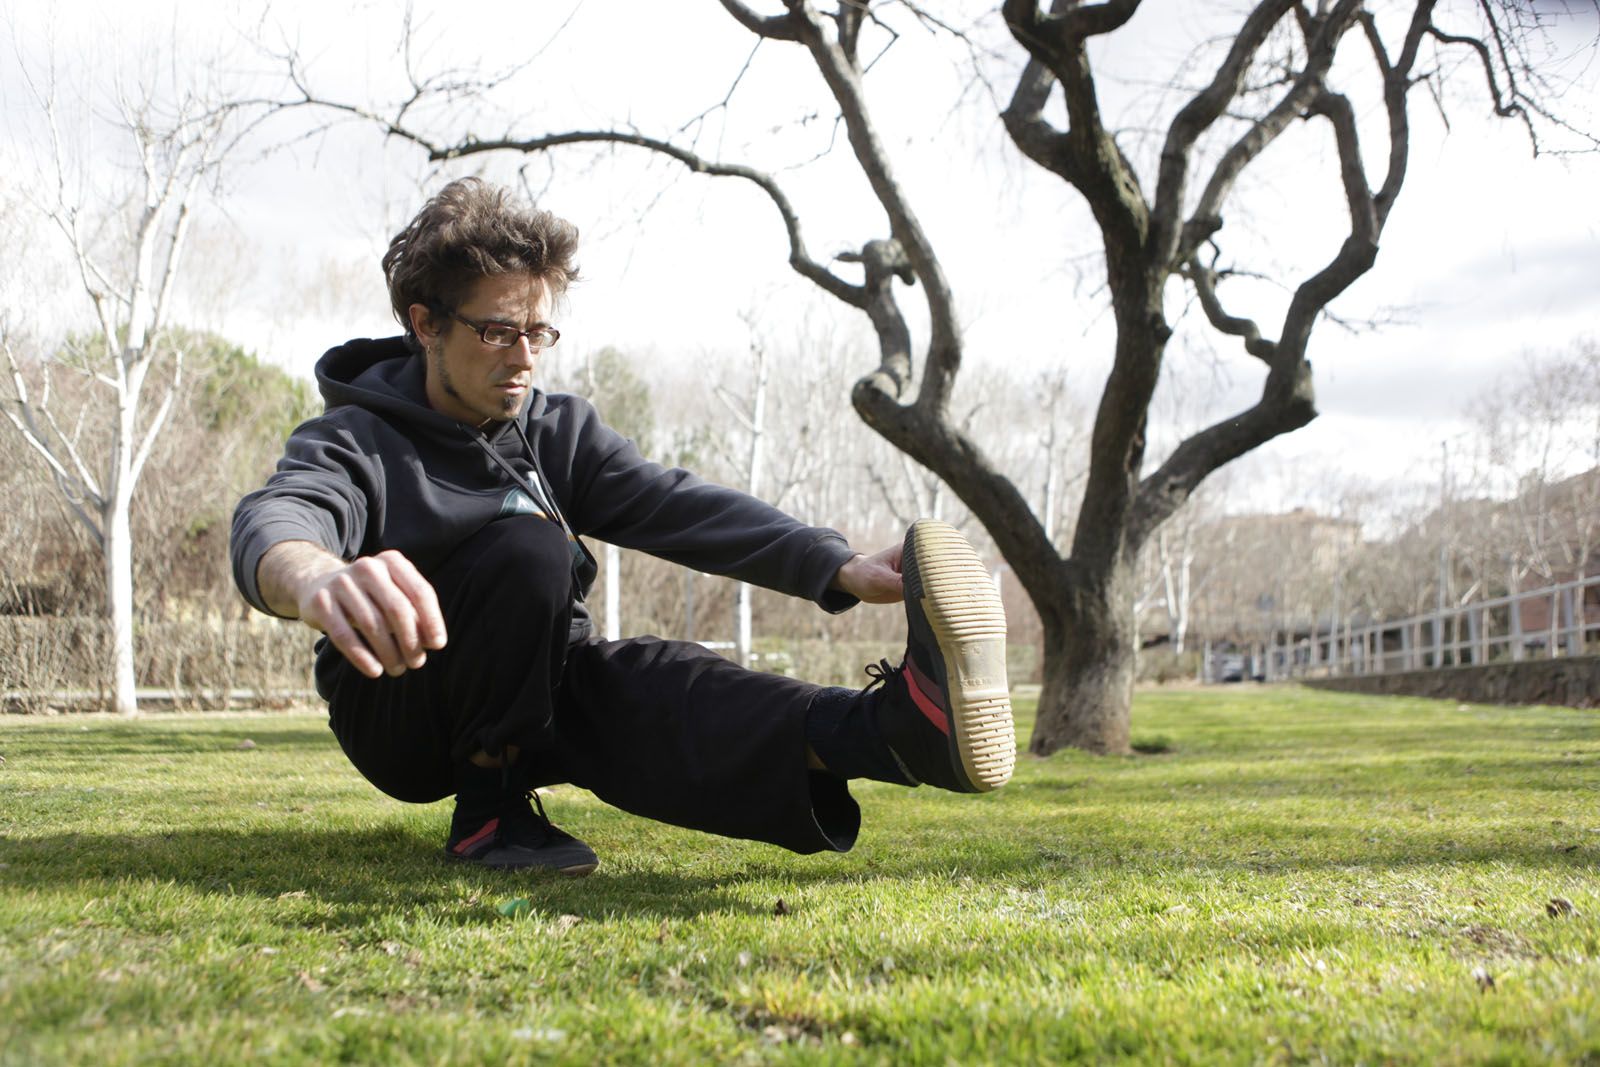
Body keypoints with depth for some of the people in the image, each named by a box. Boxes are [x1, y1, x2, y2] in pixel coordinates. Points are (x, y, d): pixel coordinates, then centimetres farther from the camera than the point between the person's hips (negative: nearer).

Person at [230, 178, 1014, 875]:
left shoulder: (560, 432, 2)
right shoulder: (353, 443, -13)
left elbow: (681, 507, -14)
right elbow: (273, 526, -37)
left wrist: (840, 568, -33)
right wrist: (319, 579, -65)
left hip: (538, 697, 4)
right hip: (401, 720, -3)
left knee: (650, 685, -32)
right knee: (530, 544, -30)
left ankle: (887, 726, -59)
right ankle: (486, 809, -23)